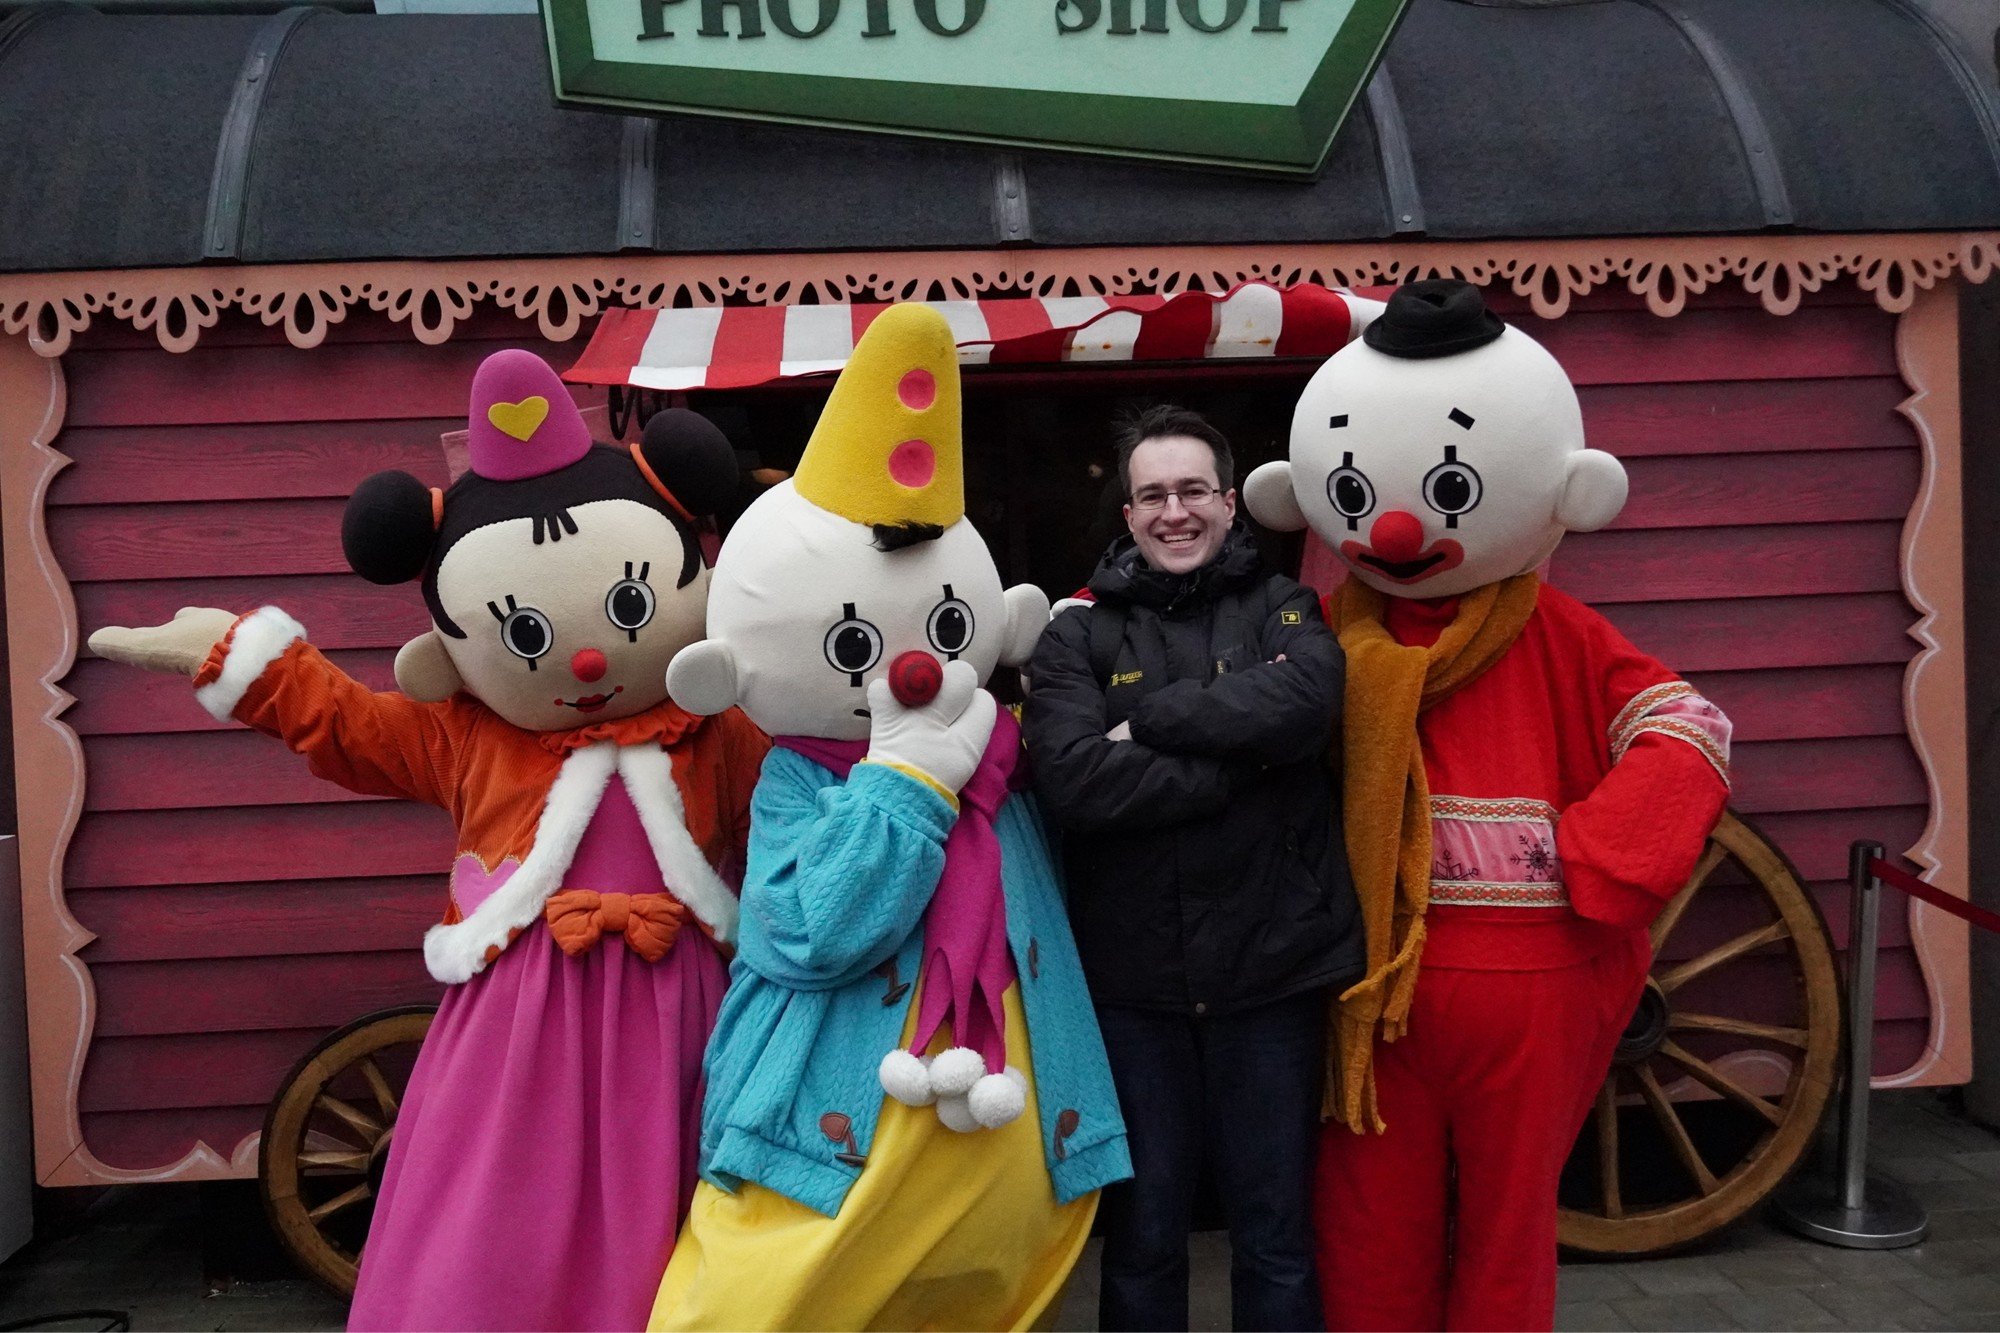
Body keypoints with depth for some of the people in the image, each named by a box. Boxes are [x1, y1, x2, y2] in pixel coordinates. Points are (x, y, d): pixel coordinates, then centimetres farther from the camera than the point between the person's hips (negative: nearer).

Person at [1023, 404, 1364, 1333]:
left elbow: (1303, 701, -18)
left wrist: (1149, 717, -13)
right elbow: (1074, 780, -15)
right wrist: (1242, 756, -14)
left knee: (1275, 1238, 12)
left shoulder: (1283, 610, 5)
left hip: (1271, 968, 0)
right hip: (1132, 978, 0)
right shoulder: (1079, 636, 3)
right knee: (1143, 1236, 13)